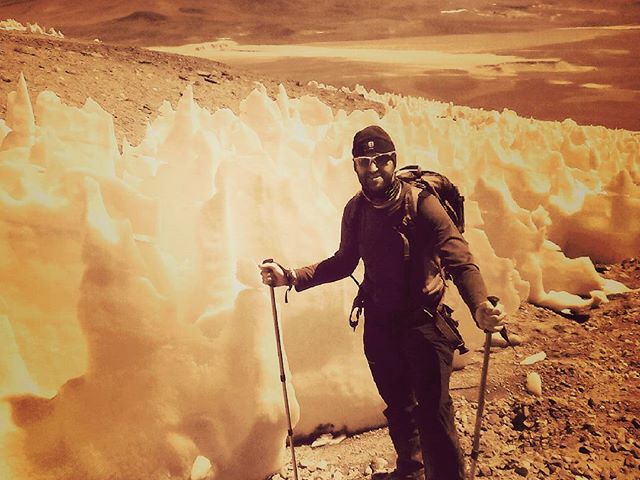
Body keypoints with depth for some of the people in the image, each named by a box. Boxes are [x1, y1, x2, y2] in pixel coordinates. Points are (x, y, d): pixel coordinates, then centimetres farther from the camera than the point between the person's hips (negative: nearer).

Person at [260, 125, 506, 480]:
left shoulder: (421, 203, -18)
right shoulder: (355, 209, -2)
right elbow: (344, 262, 10)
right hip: (379, 323, 5)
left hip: (423, 322, -5)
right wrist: (292, 277, 0)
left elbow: (461, 263, -22)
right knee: (397, 404, 21)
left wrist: (479, 307, -42)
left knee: (433, 413, -7)